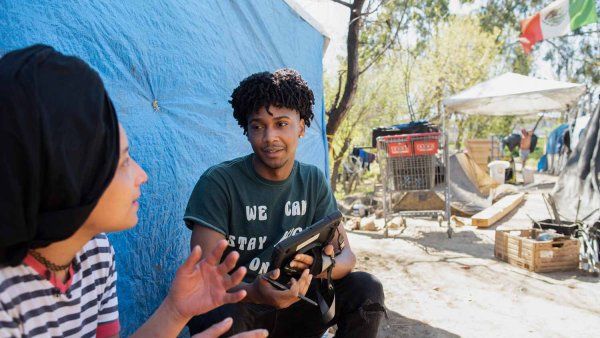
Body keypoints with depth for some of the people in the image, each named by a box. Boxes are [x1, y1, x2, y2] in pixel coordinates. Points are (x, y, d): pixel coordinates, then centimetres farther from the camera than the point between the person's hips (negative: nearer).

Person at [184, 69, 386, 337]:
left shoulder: (313, 181, 1)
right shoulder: (218, 183, -15)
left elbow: (345, 254, -3)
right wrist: (254, 293, -42)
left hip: (293, 305, 5)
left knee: (367, 289, -15)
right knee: (219, 315, -37)